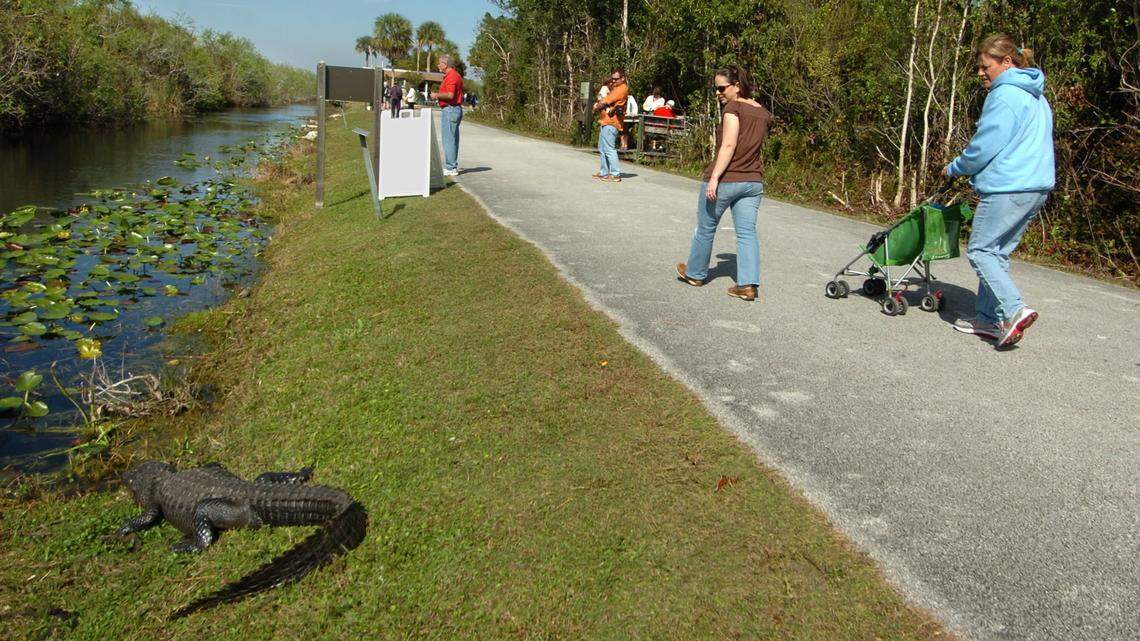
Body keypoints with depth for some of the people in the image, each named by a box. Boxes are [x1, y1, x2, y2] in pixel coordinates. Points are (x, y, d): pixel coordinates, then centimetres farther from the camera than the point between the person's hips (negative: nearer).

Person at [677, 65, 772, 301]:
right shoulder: (763, 113, 10)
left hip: (725, 180, -6)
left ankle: (695, 273, 28)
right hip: (753, 182, 6)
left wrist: (714, 177, -23)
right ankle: (748, 283, -5)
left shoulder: (733, 108, -12)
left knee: (705, 228, 12)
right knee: (747, 232, 4)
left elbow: (729, 145, -20)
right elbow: (756, 144, 15)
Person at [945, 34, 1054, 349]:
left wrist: (954, 169, 4)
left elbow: (984, 148, -13)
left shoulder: (1004, 95, -11)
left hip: (1007, 188, -10)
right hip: (1038, 186, 10)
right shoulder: (1037, 98, 20)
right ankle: (989, 317, 15)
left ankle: (1014, 309, -17)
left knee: (979, 250, -3)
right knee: (997, 252, 14)